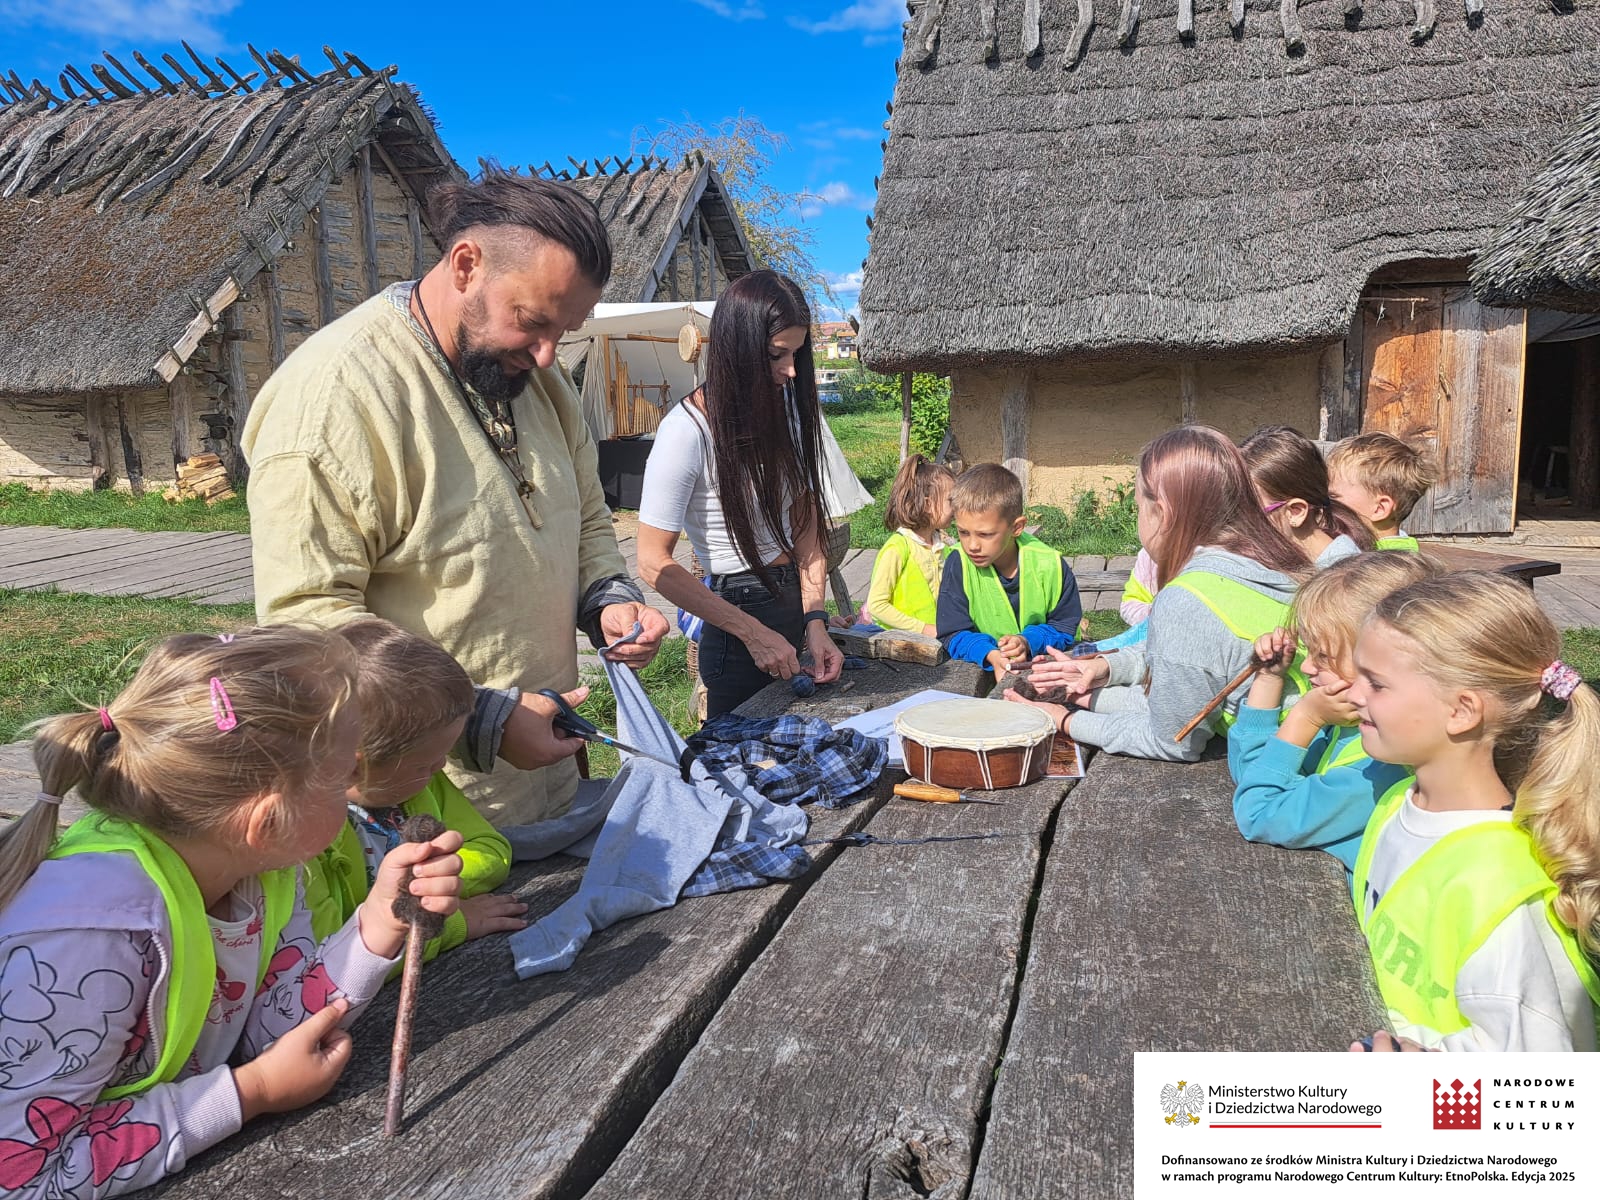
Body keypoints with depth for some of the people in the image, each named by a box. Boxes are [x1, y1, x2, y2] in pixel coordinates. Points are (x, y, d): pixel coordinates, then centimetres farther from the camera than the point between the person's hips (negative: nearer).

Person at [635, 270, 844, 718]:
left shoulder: (788, 407, 0)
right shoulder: (688, 430, -21)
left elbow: (806, 521, 1)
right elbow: (654, 564, -19)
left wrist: (816, 621, -12)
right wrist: (753, 633, -19)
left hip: (797, 599, 6)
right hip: (741, 613, -6)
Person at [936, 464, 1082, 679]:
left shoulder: (1050, 565, -10)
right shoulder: (958, 565, -11)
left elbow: (1064, 627, 0)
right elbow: (955, 634, -11)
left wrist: (1028, 642, -20)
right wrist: (991, 655, -30)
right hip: (983, 668, -2)